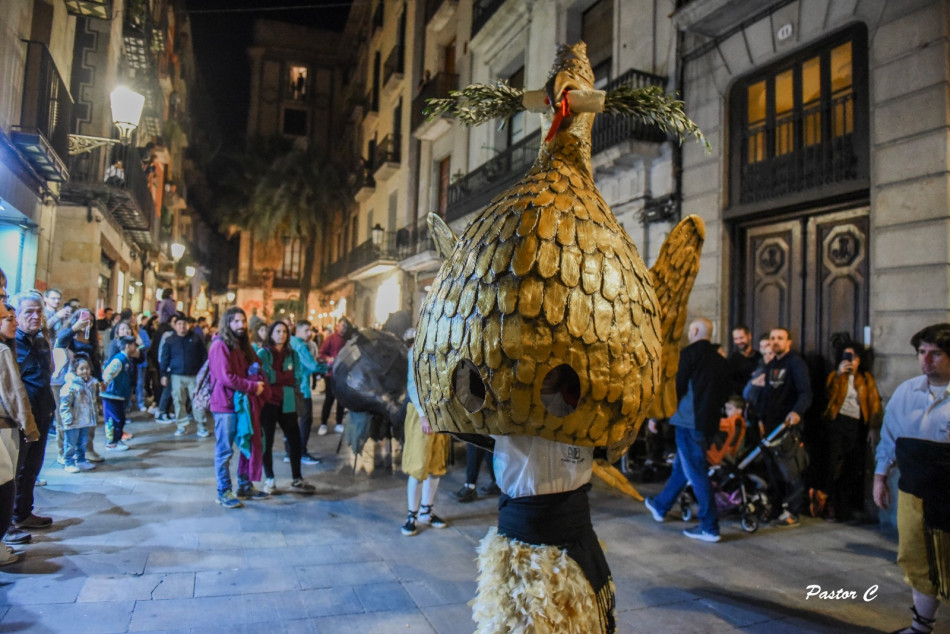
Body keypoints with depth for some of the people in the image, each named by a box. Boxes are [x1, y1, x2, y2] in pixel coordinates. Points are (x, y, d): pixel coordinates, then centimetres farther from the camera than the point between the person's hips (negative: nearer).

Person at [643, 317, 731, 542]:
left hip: (689, 421, -8)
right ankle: (660, 506, 36)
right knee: (681, 466, 20)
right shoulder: (719, 359, 10)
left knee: (696, 472, -3)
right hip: (708, 421, 8)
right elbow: (726, 390, 14)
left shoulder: (688, 354, -11)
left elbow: (674, 387, -13)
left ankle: (709, 527, 1)